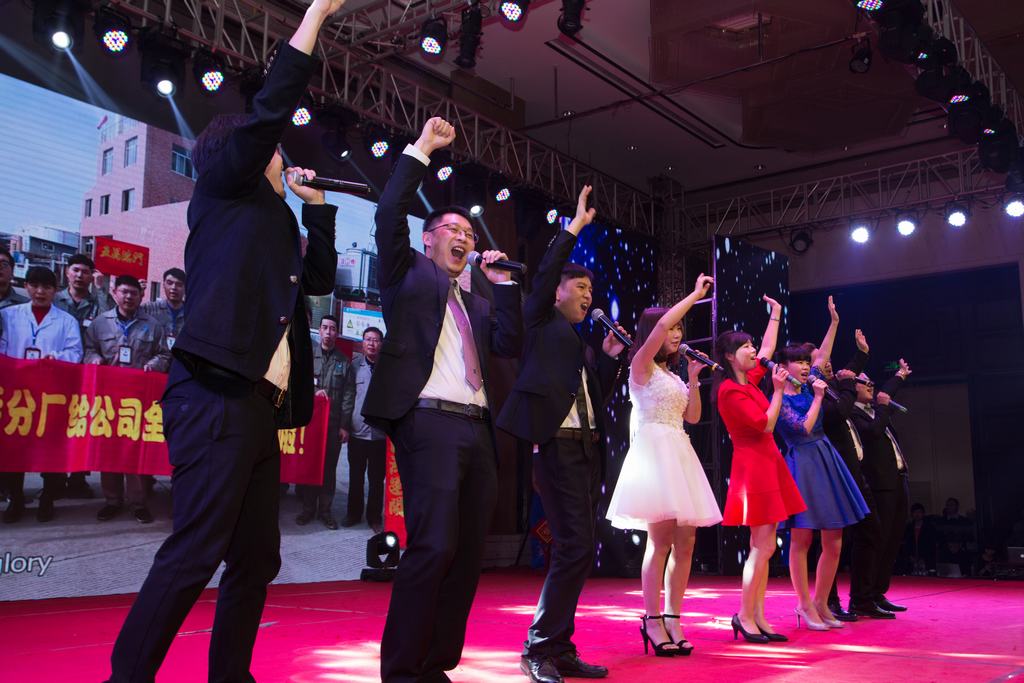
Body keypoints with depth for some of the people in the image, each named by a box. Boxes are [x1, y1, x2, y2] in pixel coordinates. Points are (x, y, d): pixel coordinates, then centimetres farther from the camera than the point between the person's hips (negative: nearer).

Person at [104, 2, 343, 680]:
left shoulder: (269, 220, 26)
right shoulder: (222, 190, 6)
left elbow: (320, 278, 31)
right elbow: (271, 107, -3)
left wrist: (317, 206, 27)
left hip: (259, 408, 9)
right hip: (217, 400, -9)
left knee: (256, 559, 9)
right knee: (195, 552, -13)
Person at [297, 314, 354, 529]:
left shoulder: (343, 362, 8)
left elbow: (348, 396, 5)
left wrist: (345, 425, -1)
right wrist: (313, 391, -14)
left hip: (334, 423, 1)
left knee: (329, 467, 4)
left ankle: (325, 510, 13)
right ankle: (308, 508, 14)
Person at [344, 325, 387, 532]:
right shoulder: (355, 364, 4)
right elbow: (349, 394, 6)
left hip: (380, 433, -1)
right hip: (357, 431, 1)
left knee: (377, 478, 6)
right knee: (355, 476, 12)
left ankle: (374, 517, 18)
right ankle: (353, 513, 26)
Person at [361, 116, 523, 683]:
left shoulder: (474, 303, 26)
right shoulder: (408, 273, 11)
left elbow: (509, 345, 14)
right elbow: (389, 216, -4)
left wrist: (503, 284, 12)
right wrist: (419, 151, 0)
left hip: (476, 429, 7)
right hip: (429, 422, -7)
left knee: (468, 552, 4)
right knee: (433, 545, -16)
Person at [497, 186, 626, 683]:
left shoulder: (581, 346, 25)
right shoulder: (540, 321, 6)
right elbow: (545, 273, -10)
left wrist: (610, 357, 13)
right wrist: (574, 227, -5)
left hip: (587, 450, 8)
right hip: (558, 445, -8)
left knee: (578, 551, 7)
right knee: (574, 548, -14)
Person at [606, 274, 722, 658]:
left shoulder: (671, 375, 23)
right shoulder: (641, 366, 1)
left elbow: (693, 417, 19)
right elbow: (659, 326, -15)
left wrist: (693, 378, 10)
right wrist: (695, 294, -7)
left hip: (680, 454, 8)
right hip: (654, 451, -8)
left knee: (685, 543, 2)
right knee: (661, 540, -12)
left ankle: (672, 619, 8)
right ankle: (653, 621, -5)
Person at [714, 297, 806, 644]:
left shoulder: (749, 380, 12)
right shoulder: (731, 390, -13)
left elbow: (768, 349, 28)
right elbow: (766, 424, -15)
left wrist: (776, 314, 34)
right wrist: (778, 389, -10)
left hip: (767, 465, 9)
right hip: (753, 467, -9)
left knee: (762, 546, 7)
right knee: (763, 546, -9)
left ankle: (758, 617, 10)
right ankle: (744, 616, -1)